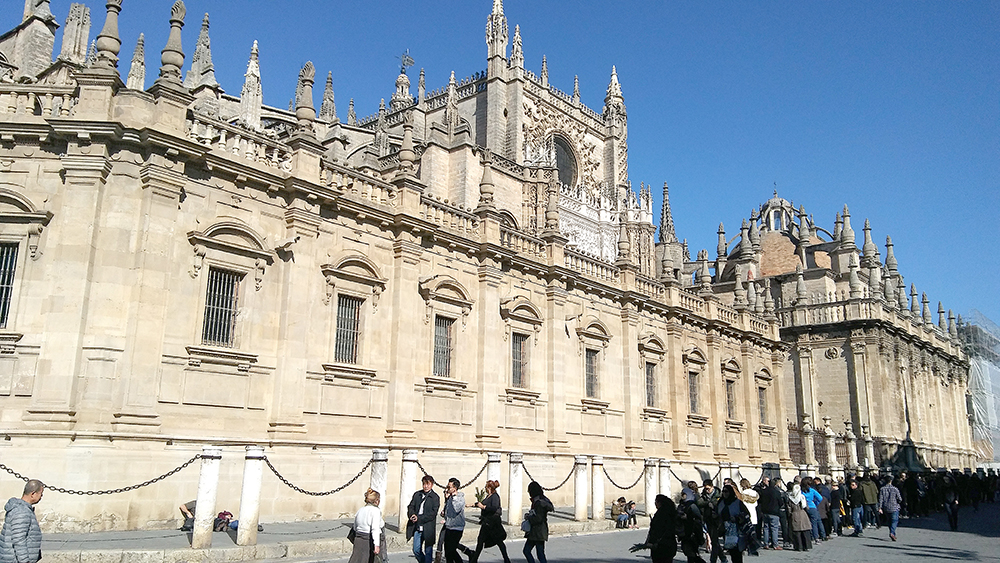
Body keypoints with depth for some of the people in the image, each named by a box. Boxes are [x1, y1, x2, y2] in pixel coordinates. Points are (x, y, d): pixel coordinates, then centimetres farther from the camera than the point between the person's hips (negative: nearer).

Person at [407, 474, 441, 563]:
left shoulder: (435, 498, -6)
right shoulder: (417, 494, 9)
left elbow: (433, 513, -12)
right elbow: (410, 506, 8)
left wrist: (419, 518, -19)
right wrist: (412, 514, -15)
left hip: (428, 528, -4)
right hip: (417, 528, 4)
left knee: (428, 551, 3)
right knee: (416, 550, 8)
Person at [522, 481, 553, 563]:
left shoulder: (539, 502, -18)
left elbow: (539, 519, -23)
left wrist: (528, 517, -11)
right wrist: (529, 515, 5)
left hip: (539, 532, -10)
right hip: (534, 532, 10)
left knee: (540, 554, -5)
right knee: (526, 551, 12)